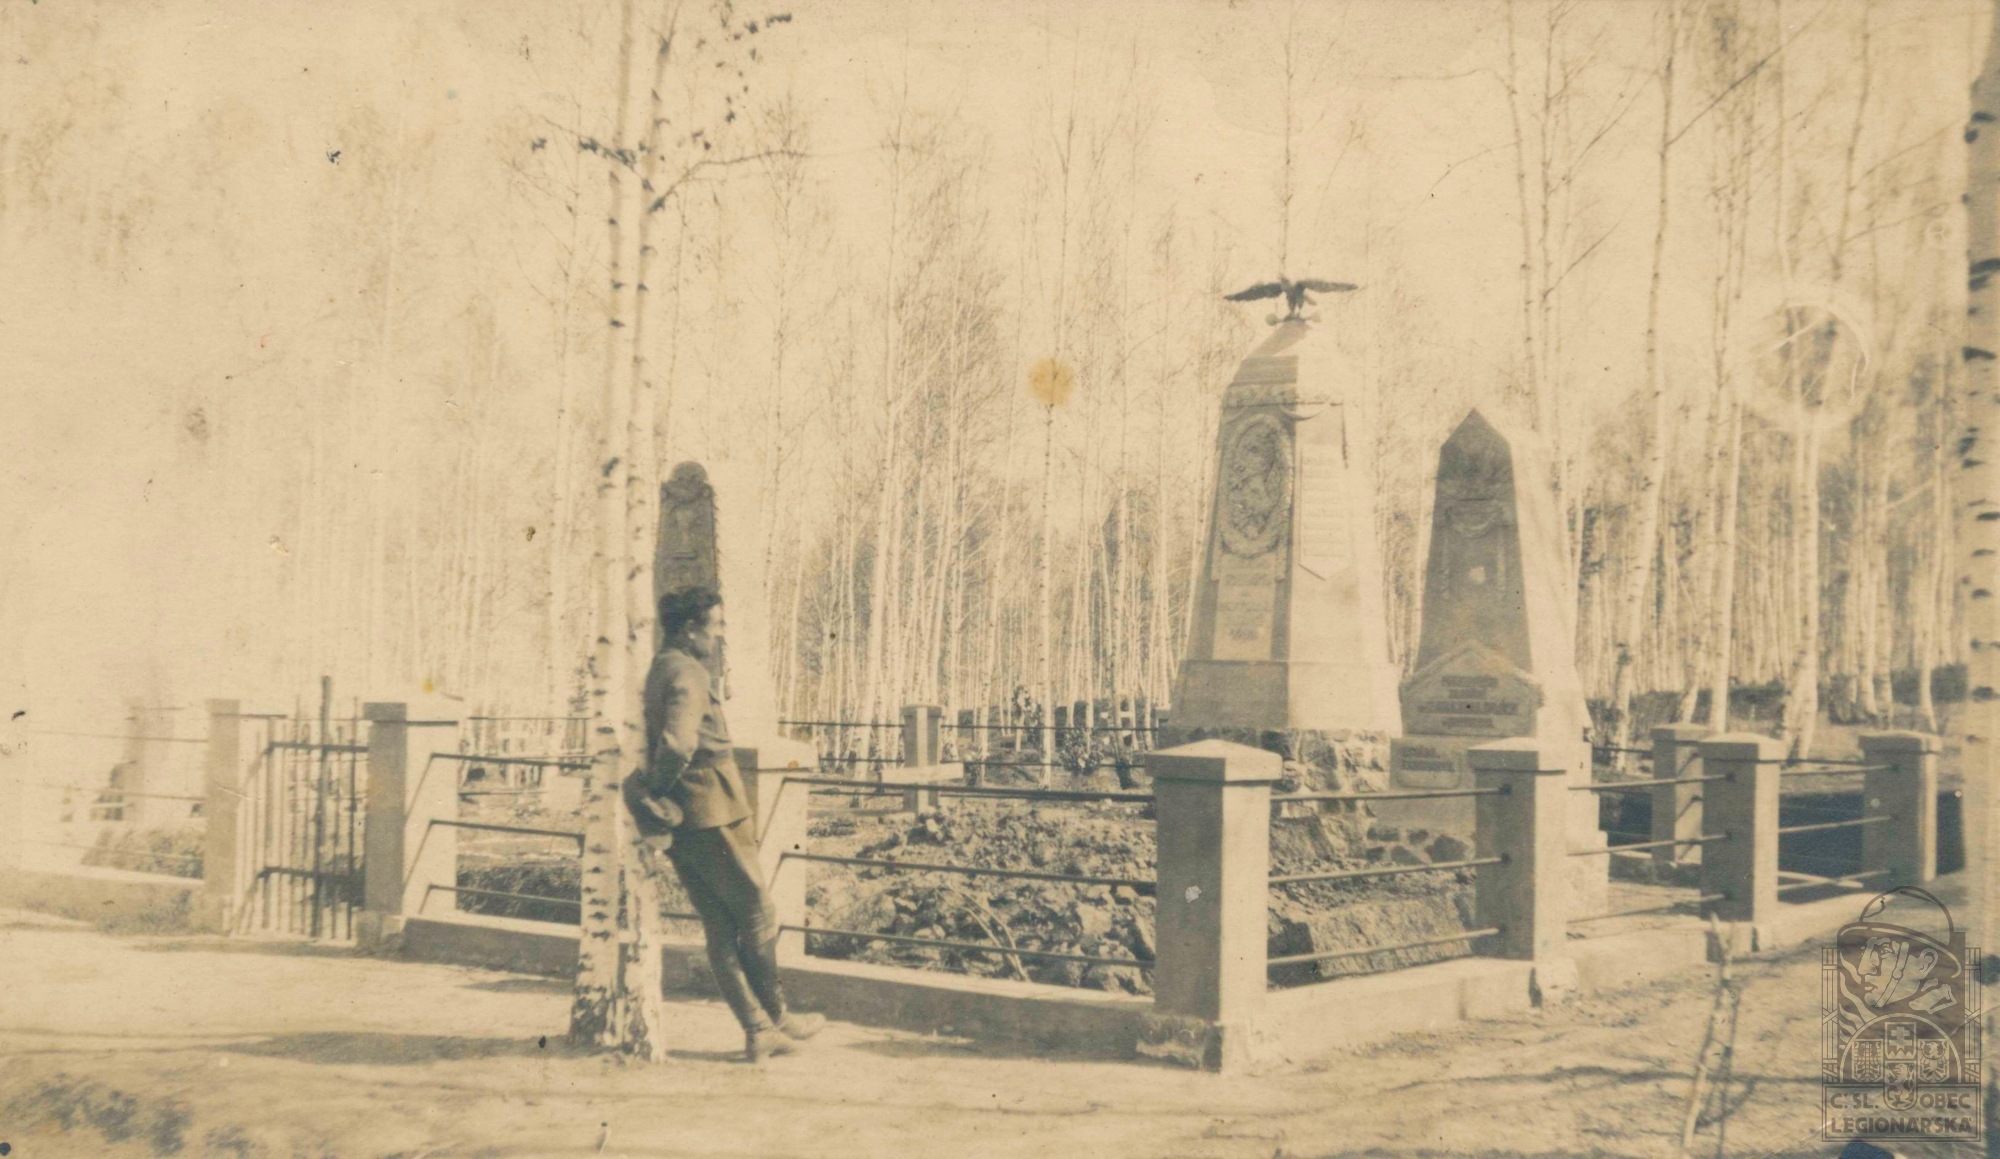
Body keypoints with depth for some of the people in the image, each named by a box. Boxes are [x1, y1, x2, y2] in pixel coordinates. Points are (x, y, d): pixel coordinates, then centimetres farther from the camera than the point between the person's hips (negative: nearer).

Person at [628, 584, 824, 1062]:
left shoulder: (659, 671, 16)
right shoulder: (688, 673, -16)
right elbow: (679, 743, -30)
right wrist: (658, 792, -17)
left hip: (682, 822, 9)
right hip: (712, 814, -9)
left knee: (720, 928, 9)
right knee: (759, 914, 6)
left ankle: (757, 1029, 12)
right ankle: (776, 1017, 18)